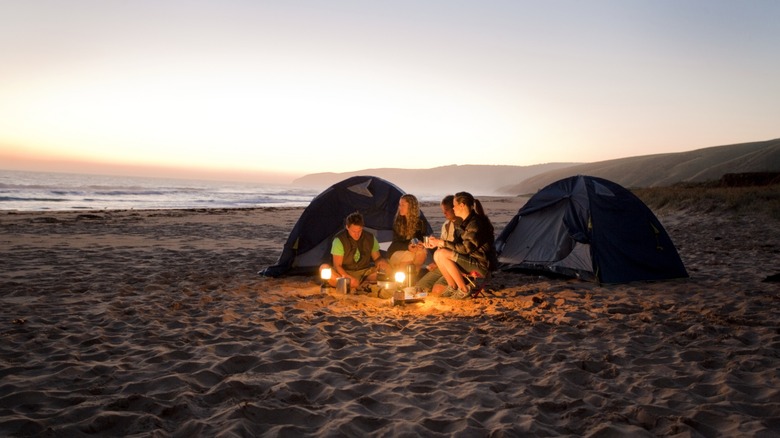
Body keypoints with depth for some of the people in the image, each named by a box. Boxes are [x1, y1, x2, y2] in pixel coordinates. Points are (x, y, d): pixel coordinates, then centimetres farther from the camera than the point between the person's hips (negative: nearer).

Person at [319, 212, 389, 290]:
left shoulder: (370, 238, -3)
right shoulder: (339, 240, -13)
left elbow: (377, 258, 7)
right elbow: (337, 265, -13)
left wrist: (380, 261, -19)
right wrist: (349, 278, -29)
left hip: (365, 273, 3)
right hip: (345, 273, -3)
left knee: (386, 270, -21)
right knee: (324, 268, -31)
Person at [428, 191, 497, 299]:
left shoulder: (475, 223, -19)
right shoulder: (467, 222, 10)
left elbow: (466, 248, -22)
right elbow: (459, 243, 12)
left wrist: (442, 243, -19)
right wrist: (439, 243, 2)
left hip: (482, 264, -9)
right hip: (472, 260, 9)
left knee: (442, 254, -22)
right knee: (437, 254, -2)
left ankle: (464, 290, -12)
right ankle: (452, 287, 5)